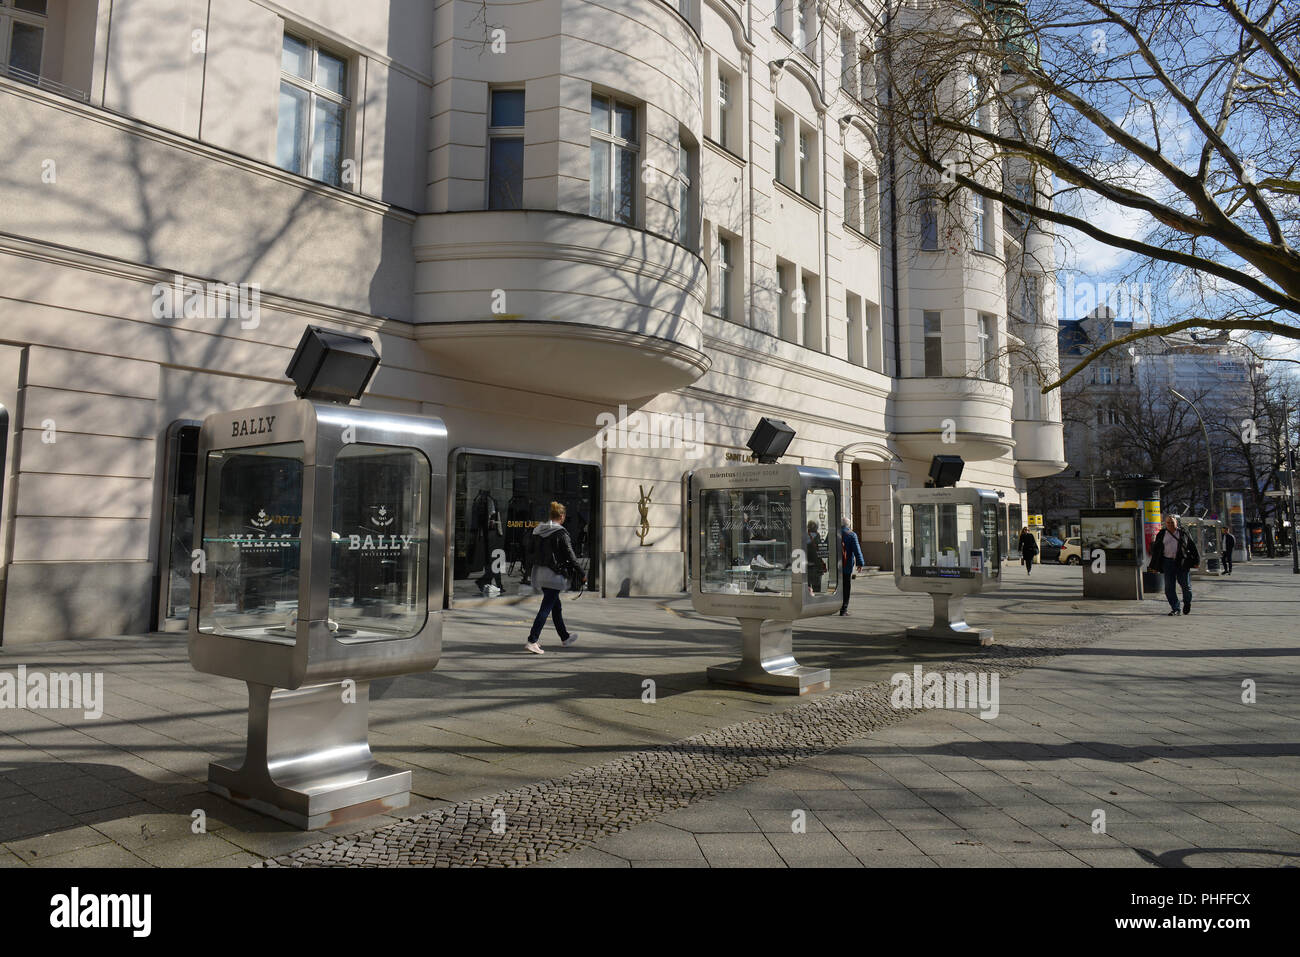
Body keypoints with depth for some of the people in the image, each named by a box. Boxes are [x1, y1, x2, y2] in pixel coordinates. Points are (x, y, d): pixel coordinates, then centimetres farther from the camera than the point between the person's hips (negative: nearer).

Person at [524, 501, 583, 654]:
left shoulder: (539, 531, 6)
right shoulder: (561, 533, -14)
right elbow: (570, 555, -11)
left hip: (539, 571, 8)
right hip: (553, 574, -8)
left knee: (556, 606, 19)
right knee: (546, 608, -4)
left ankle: (565, 637, 32)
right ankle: (532, 641, -9)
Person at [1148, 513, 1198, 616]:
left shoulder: (1183, 534, 7)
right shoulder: (1161, 534, 10)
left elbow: (1192, 547, 9)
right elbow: (1156, 551, 11)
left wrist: (1196, 560, 4)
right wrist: (1154, 566, 8)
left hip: (1182, 563, -1)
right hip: (1167, 562, 1)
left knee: (1185, 585, 5)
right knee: (1169, 587, -2)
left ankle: (1187, 603, 31)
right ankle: (1175, 608, 4)